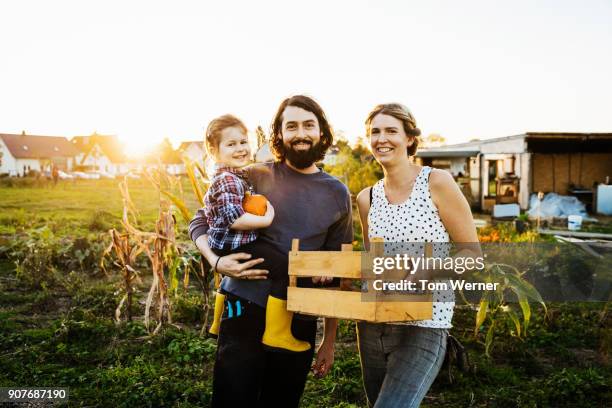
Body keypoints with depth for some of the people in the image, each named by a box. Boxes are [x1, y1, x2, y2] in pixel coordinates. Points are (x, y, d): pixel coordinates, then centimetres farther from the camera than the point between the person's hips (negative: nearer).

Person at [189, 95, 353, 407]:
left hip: (301, 323, 2)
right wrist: (216, 261, -16)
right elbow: (200, 221, 4)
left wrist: (329, 340, 10)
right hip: (246, 311, -2)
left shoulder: (337, 194, 5)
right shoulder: (255, 177, -1)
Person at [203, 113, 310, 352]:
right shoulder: (227, 181, -18)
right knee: (284, 268, -21)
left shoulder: (236, 176, 15)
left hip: (231, 246, 11)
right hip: (234, 247, -11)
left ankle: (219, 323, 53)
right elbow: (235, 220, -27)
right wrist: (267, 220, -21)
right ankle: (277, 335, -17)